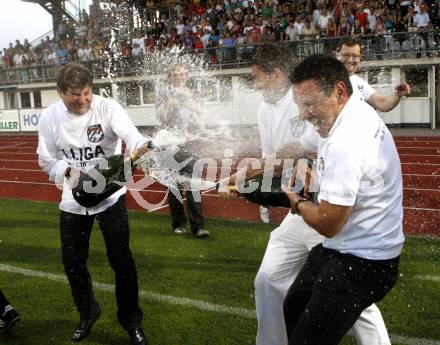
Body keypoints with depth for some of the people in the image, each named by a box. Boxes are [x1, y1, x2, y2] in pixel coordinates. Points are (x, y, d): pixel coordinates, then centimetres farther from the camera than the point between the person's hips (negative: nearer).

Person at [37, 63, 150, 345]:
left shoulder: (107, 108, -18)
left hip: (110, 195, -3)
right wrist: (68, 171, -23)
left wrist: (143, 147, -59)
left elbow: (130, 134, -35)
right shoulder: (50, 117, -9)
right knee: (73, 261, 13)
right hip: (73, 199, 3)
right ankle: (88, 313, 39)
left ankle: (131, 320, 20)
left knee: (121, 259, -1)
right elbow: (47, 160, -2)